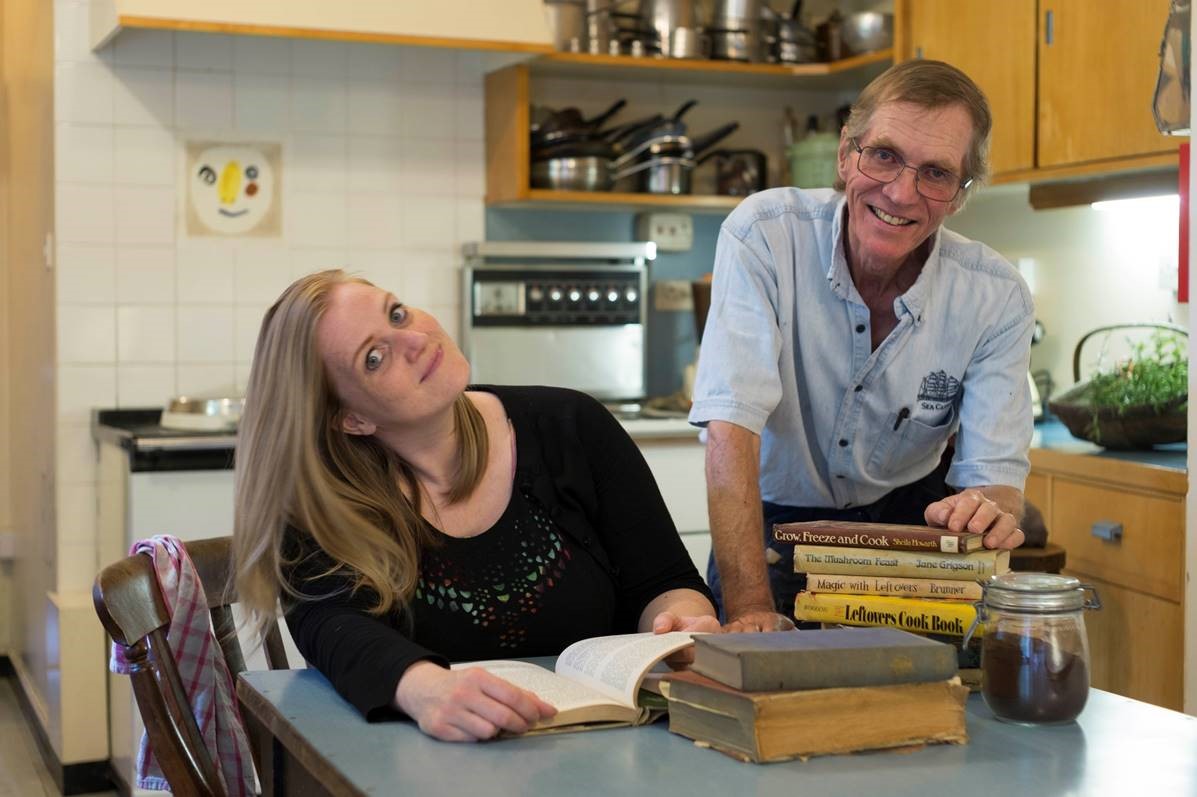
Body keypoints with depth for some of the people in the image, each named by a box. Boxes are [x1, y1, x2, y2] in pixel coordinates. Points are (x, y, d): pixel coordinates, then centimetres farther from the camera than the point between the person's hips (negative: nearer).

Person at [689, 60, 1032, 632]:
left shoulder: (997, 299, -14)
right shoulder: (763, 235, -22)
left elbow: (995, 473, -16)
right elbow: (731, 424, -29)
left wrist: (988, 509, -43)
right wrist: (750, 608, -37)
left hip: (908, 513, 2)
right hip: (776, 521, -2)